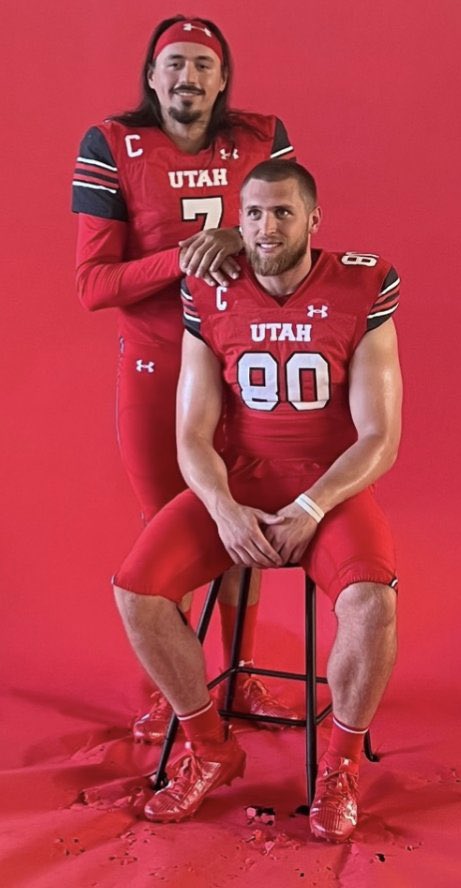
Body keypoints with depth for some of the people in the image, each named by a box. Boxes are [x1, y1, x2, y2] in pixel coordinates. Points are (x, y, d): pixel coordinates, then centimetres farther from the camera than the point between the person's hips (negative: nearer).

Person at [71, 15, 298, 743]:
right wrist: (182, 257, -24)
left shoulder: (263, 140, 0)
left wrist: (240, 241, -20)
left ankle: (242, 676, 30)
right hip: (153, 374, -1)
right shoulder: (111, 148, -7)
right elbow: (91, 285, -11)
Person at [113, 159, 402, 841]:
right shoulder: (210, 299, -1)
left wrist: (310, 510, -22)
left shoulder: (362, 292, -8)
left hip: (332, 485, -2)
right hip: (237, 484, 3)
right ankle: (211, 749, 7)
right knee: (135, 590, -18)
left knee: (371, 601, -32)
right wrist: (225, 510, -20)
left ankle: (341, 766, -2)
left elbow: (380, 438, -10)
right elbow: (193, 437, -2)